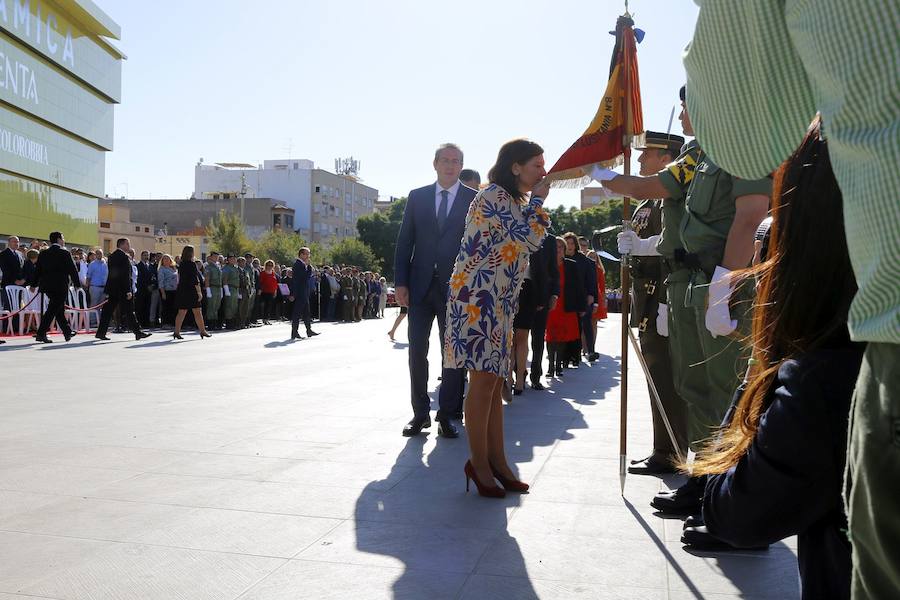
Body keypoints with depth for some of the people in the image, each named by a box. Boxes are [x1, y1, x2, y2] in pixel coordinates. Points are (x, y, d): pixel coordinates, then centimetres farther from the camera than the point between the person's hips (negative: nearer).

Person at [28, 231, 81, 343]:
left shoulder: (43, 254, 9)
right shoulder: (64, 253, -8)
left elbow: (37, 270, 14)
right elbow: (72, 270, -7)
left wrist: (33, 284, 21)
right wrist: (77, 283, 3)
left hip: (47, 286, 7)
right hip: (60, 286, -7)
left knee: (60, 309, 16)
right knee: (52, 310, -6)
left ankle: (68, 332, 24)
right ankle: (41, 334, -10)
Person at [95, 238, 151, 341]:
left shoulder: (112, 256, 13)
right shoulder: (124, 257, -13)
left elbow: (111, 274, 16)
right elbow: (126, 276, -18)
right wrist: (128, 291, -18)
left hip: (112, 289, 8)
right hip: (122, 289, -8)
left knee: (107, 311, 8)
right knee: (128, 312, -4)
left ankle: (101, 332, 8)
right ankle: (137, 332, 2)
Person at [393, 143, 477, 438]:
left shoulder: (474, 199, 3)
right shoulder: (417, 197, 9)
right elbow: (404, 242, 7)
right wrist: (401, 282, 0)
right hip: (420, 286, 2)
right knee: (417, 350, 3)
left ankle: (447, 414, 14)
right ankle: (420, 413, 14)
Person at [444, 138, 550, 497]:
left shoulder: (513, 201, 20)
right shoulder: (495, 196, -12)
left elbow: (533, 240, 21)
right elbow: (531, 239, -15)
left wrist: (535, 203, 13)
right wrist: (537, 200, -5)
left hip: (499, 303, 10)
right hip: (478, 299, -10)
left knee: (494, 383, 10)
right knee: (483, 382, -6)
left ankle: (496, 461, 16)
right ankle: (479, 463, 5)